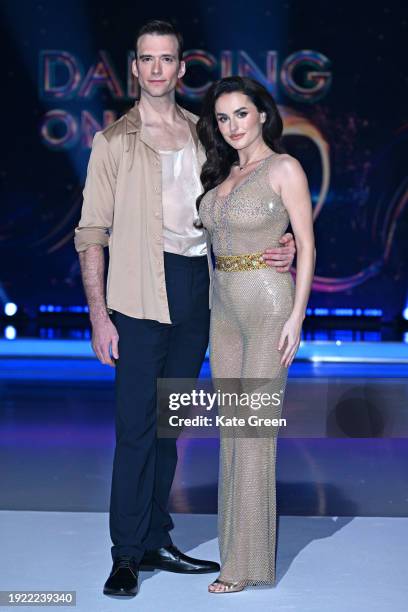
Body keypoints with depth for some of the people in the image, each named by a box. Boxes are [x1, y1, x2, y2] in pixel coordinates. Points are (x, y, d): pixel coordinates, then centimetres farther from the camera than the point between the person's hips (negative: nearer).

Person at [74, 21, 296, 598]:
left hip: (197, 290, 4)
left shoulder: (204, 135, 12)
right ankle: (127, 554, 5)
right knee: (136, 425, -5)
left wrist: (281, 249, -4)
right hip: (142, 294, -4)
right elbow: (91, 234, -2)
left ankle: (157, 542, 21)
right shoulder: (113, 140, 1)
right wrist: (99, 315, -11)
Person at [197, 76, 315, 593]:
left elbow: (306, 245, -8)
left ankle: (245, 560, 1)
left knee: (254, 430, -6)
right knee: (231, 427, 9)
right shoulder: (223, 172, 14)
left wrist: (296, 317, -14)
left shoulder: (283, 168, -6)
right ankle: (232, 543, 18)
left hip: (268, 303, -7)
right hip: (223, 304, 7)